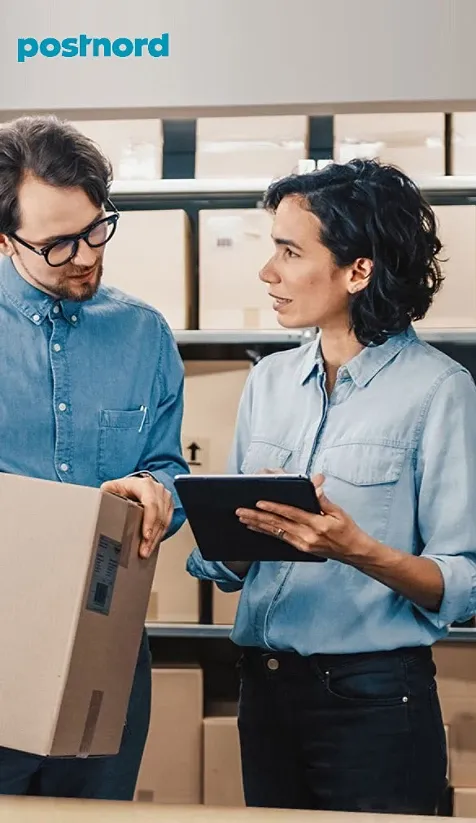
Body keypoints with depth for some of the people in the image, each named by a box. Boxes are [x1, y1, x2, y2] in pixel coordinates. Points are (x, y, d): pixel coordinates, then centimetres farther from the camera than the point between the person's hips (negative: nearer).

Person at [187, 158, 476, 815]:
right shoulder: (270, 380, 8)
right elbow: (221, 563, 9)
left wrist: (359, 550, -27)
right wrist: (247, 528, -12)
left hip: (376, 702, -5)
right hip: (265, 686, 5)